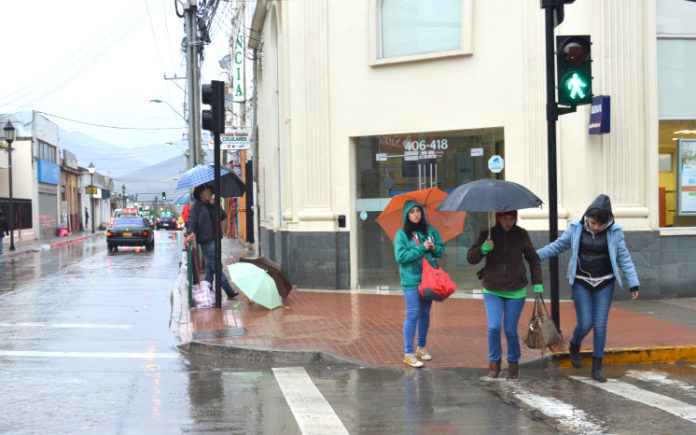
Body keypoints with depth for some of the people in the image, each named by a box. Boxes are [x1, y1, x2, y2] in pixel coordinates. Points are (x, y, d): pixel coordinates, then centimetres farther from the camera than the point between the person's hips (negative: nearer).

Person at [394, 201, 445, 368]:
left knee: (425, 313, 12)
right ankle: (408, 353, -5)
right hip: (411, 280, -5)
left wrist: (434, 248, -11)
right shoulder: (401, 233, -4)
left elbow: (442, 249, 12)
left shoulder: (430, 230, 9)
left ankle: (421, 347, 26)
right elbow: (400, 256, -12)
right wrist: (422, 248, -16)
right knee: (413, 314, -8)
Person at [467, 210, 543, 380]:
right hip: (492, 291, 0)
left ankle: (513, 363, 25)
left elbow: (533, 259, 6)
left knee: (510, 330, 0)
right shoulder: (487, 234, -4)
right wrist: (484, 249, -23)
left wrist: (537, 284, 2)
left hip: (516, 291, 0)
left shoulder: (521, 234, -4)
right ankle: (494, 361, 10)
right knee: (494, 327, -14)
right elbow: (471, 258, -4)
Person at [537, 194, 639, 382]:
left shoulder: (614, 232, -6)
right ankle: (574, 346, 29)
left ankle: (597, 368, 9)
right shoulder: (576, 228, -6)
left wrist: (633, 284, -6)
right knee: (585, 324, -6)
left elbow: (623, 258, -3)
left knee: (600, 326, -2)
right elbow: (558, 245, 6)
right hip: (581, 283, 0)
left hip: (604, 284, 0)